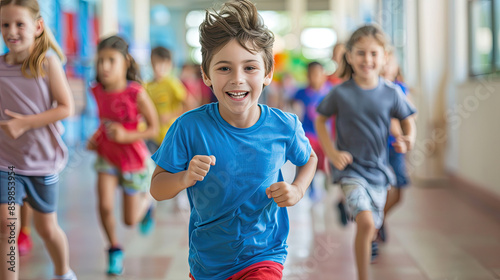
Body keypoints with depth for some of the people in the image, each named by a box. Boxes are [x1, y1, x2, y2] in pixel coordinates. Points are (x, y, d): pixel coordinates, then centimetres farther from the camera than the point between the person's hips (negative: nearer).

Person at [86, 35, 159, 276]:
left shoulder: (136, 93, -22)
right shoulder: (98, 91, -8)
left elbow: (153, 128, -14)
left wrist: (126, 136, -27)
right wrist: (96, 137, -3)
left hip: (133, 159, -3)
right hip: (107, 156, 3)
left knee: (130, 220, 7)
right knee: (105, 206, -15)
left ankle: (147, 201, 43)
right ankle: (115, 250, 12)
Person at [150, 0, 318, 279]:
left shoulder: (284, 126, -12)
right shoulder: (190, 127, -17)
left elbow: (309, 158, 10)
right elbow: (157, 189, -11)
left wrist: (298, 190, -9)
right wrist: (185, 178, -30)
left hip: (264, 256, -1)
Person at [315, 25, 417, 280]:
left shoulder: (391, 93, -4)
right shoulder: (340, 93, -8)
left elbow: (407, 121, 9)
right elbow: (320, 120, 6)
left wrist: (408, 139, -13)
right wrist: (331, 152, -5)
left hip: (378, 170, 3)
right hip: (350, 169, -3)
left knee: (372, 228, 14)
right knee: (366, 222, -23)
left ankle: (366, 248, 50)